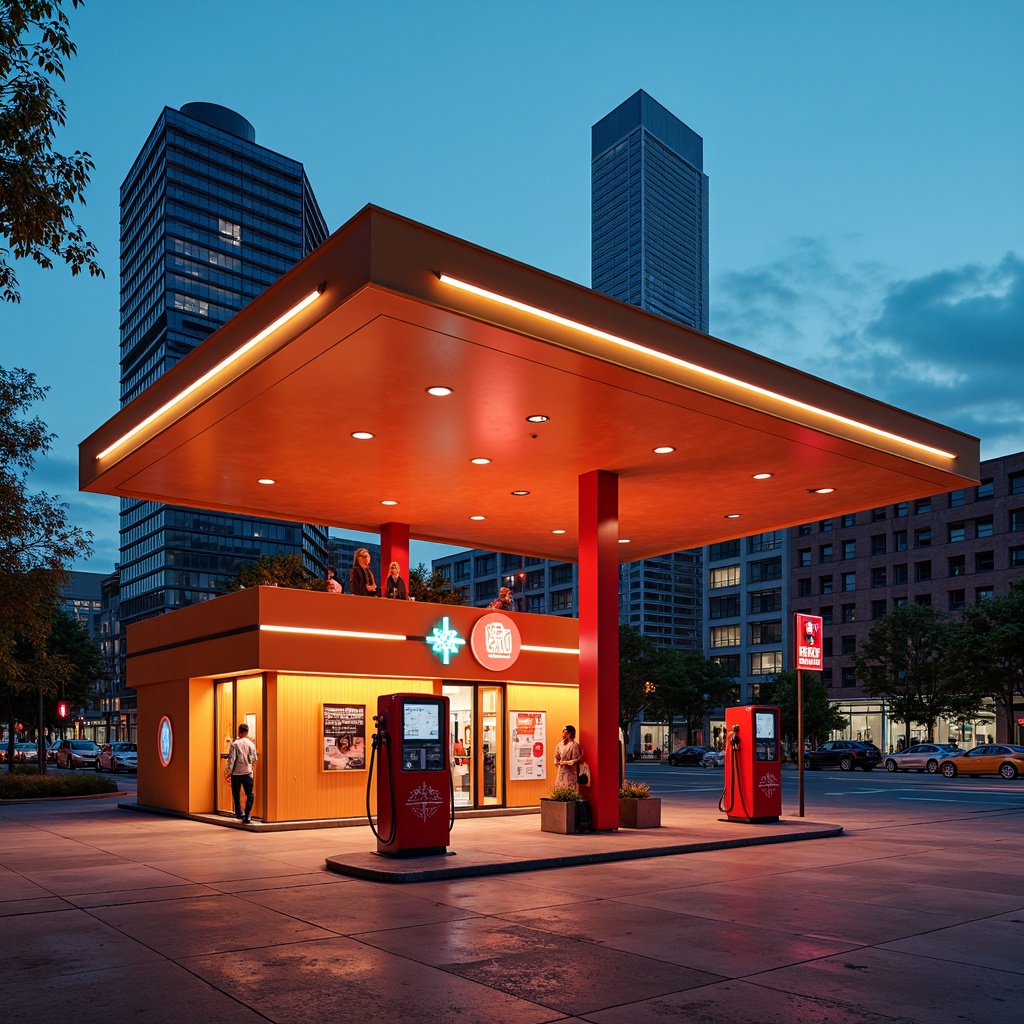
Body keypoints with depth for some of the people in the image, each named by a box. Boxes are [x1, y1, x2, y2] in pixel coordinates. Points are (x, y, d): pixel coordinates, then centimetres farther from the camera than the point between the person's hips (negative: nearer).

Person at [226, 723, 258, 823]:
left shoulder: (235, 744, -9)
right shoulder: (251, 744, 0)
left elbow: (231, 759, -11)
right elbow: (255, 759, 7)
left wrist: (229, 771, -4)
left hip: (236, 773, -1)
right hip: (248, 772, 1)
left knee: (236, 794, 16)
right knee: (249, 794, 2)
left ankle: (239, 813, 24)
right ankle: (247, 815, -9)